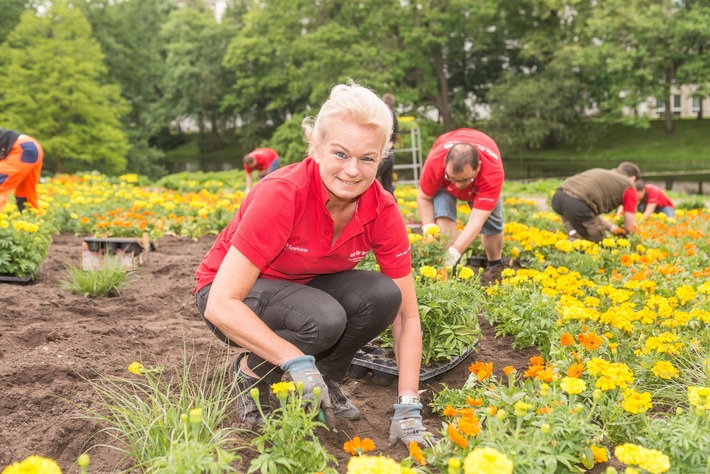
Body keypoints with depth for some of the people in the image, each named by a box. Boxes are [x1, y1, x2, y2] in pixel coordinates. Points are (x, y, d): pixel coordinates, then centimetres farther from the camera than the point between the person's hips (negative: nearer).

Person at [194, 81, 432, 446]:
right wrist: (295, 359, -38)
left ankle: (326, 380, 2)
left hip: (307, 287, 5)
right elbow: (221, 305, -32)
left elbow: (407, 314, -13)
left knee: (382, 295, -23)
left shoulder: (382, 210, -18)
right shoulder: (282, 195, -32)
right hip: (234, 297, -4)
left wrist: (408, 409, -19)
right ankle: (250, 372, -3)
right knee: (324, 319, -34)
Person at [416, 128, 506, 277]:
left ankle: (495, 265, 30)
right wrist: (429, 230, -40)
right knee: (443, 212, -26)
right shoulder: (435, 162, -44)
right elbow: (424, 198, -26)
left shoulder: (493, 172, -46)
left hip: (482, 180, 0)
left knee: (492, 221, 2)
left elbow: (477, 221, -47)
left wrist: (454, 253, -56)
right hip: (443, 182, 0)